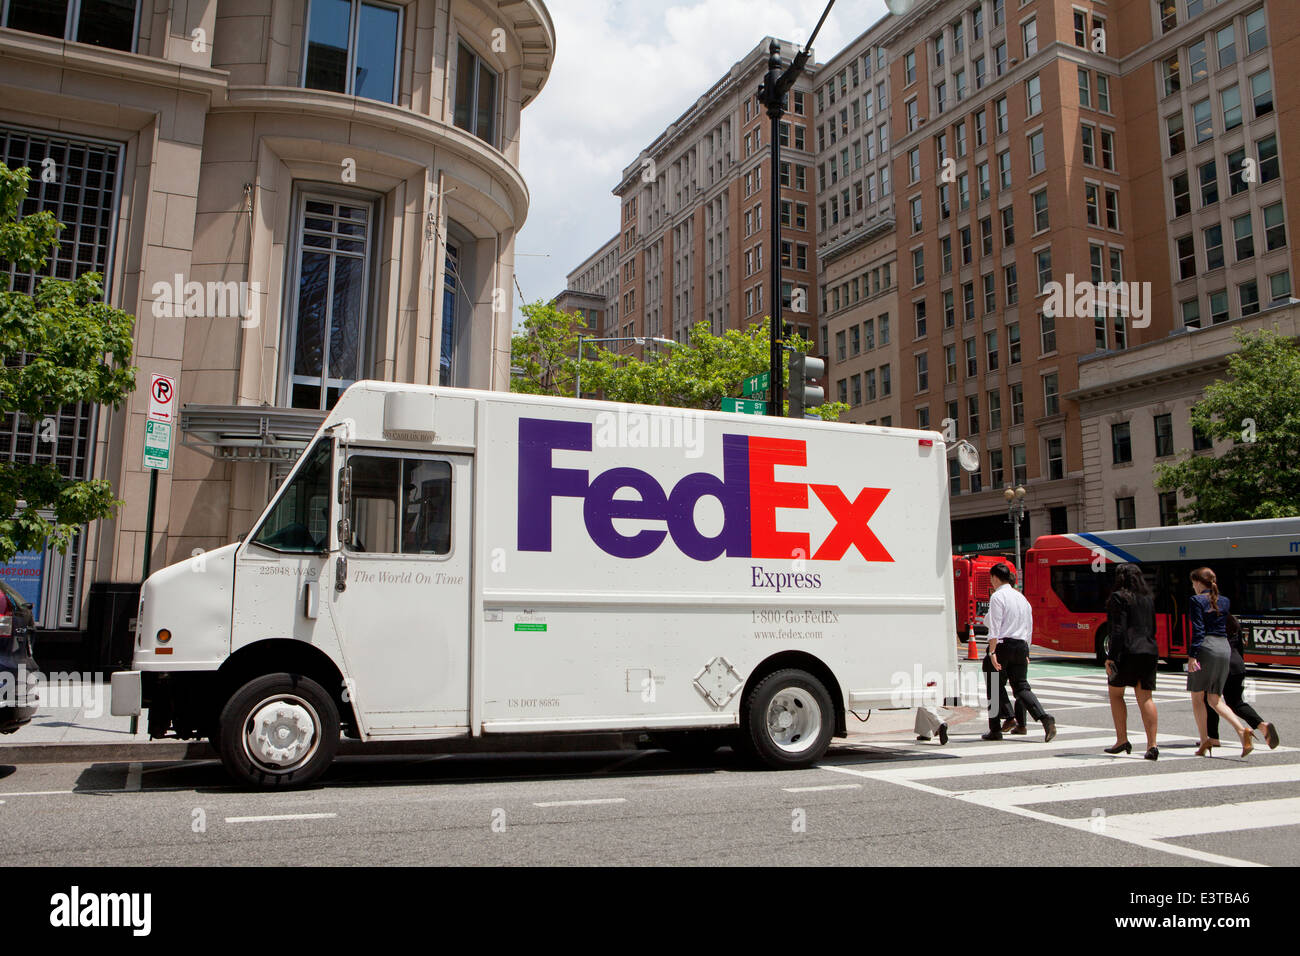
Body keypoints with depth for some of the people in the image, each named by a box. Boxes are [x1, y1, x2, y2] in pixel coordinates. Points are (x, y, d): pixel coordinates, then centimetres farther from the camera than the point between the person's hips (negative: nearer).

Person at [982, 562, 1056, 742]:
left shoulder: (997, 596, -7)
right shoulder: (1021, 597, 16)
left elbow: (995, 627, -15)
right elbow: (1029, 628, 18)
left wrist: (992, 652, -17)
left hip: (1003, 645, -7)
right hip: (1021, 646, 7)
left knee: (995, 688, 4)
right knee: (1021, 686, 8)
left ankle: (995, 730, 8)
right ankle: (1045, 718, -13)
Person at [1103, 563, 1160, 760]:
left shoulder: (1119, 597, -7)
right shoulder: (1148, 599, 16)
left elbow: (1118, 630, -14)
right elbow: (1152, 628, 19)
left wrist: (1110, 657, -14)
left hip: (1128, 651, -6)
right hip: (1149, 651, 6)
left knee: (1115, 693, 10)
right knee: (1145, 697, 4)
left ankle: (1122, 740, 8)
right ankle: (1152, 744, -4)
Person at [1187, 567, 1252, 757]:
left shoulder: (1197, 600, -6)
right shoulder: (1225, 601, 14)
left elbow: (1198, 630, -13)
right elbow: (1226, 626, 17)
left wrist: (1192, 656, -14)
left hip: (1206, 648, -6)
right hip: (1224, 648, 6)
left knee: (1197, 696, 5)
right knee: (1215, 699, 12)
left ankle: (1205, 740, 0)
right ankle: (1241, 730, -10)